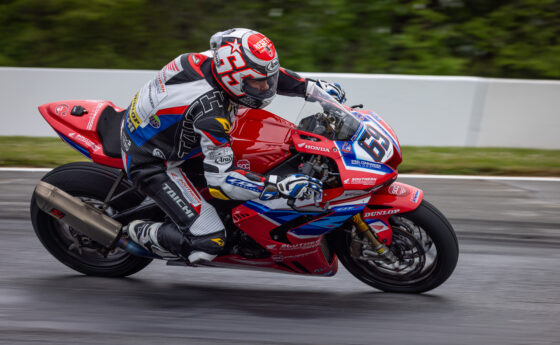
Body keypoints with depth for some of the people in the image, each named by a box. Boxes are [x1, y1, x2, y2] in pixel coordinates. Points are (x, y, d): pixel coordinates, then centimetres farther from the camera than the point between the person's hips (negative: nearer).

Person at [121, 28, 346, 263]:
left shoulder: (214, 59, -14)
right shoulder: (212, 113, -36)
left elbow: (259, 70, 7)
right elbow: (220, 180, -34)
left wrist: (312, 87, 2)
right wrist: (281, 186, -38)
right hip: (148, 163, -9)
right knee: (207, 241, -17)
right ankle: (136, 233, 7)